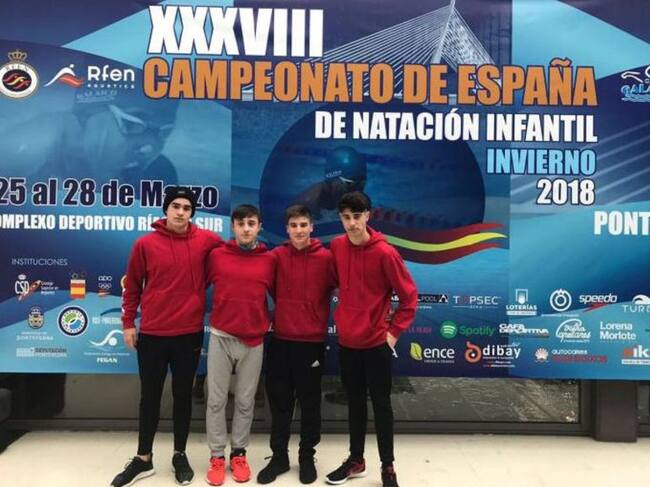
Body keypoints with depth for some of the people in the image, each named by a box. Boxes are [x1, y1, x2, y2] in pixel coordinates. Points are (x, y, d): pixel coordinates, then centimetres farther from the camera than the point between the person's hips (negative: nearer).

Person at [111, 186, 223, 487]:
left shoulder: (206, 241, -3)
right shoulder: (145, 244, -3)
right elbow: (132, 286, 5)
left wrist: (202, 281, 5)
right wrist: (128, 322, 4)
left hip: (190, 333, 0)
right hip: (152, 334, 0)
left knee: (182, 395, 12)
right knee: (150, 396, 12)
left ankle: (180, 456, 29)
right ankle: (143, 459, 28)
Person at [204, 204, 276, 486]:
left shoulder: (270, 260, 0)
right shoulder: (216, 255, -1)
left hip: (254, 340, 0)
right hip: (221, 337, 0)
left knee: (245, 402, 10)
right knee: (216, 400, 6)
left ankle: (239, 453, 26)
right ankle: (217, 456, 20)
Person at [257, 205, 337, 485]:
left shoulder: (325, 258, -8)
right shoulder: (277, 256, 0)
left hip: (312, 341, -2)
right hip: (280, 340, 2)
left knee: (309, 402, 9)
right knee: (279, 401, 12)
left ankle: (307, 457, 26)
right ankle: (279, 456, 27)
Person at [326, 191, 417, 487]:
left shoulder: (384, 252, -16)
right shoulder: (337, 247, -1)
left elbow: (409, 296, -9)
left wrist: (394, 331, -9)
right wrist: (342, 318, 10)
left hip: (377, 342, -4)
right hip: (346, 341, 5)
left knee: (381, 404, 8)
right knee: (354, 403, 17)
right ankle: (356, 460, 33)